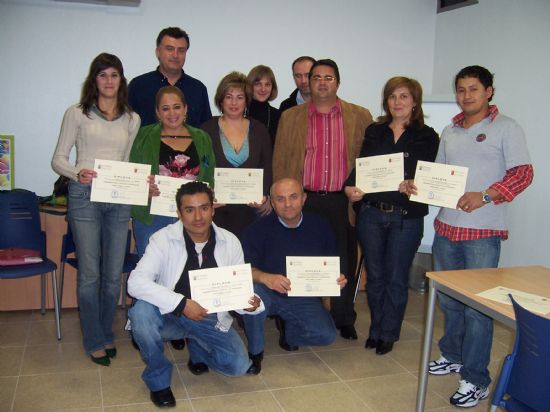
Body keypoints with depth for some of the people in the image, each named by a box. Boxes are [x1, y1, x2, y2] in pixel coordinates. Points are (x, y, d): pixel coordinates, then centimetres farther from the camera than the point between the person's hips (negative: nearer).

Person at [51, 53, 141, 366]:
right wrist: (77, 173, -19)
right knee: (90, 274, 0)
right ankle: (95, 341, 16)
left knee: (114, 274, 7)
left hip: (119, 199, 3)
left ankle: (107, 334, 26)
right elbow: (59, 159, 2)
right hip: (85, 196, -3)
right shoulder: (77, 114, 3)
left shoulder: (132, 119, 12)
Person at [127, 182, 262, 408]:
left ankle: (197, 347, 21)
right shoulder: (163, 239, -14)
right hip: (170, 315, -2)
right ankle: (158, 379, -5)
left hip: (211, 319, 3)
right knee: (141, 311, -33)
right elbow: (136, 282, -26)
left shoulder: (230, 242, -5)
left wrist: (248, 302, -23)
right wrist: (181, 304, -34)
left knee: (238, 365, -15)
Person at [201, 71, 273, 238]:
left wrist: (265, 196, -6)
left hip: (250, 208, 1)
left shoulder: (258, 129, 11)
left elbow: (267, 168, 9)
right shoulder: (208, 129, 6)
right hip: (216, 208, -1)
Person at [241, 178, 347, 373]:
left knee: (326, 335, -18)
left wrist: (338, 279, -16)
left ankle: (287, 328, 16)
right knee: (252, 292, -36)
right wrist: (264, 277, -38)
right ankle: (255, 351, -10)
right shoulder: (258, 229, -11)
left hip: (304, 297, 3)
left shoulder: (320, 226, -2)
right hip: (269, 295, -2)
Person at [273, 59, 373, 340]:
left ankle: (344, 319, 24)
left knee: (345, 263, 7)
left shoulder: (360, 116, 6)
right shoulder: (290, 117, 8)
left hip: (343, 203, 0)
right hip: (304, 201, 0)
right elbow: (279, 162, 7)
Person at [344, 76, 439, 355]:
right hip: (371, 213, 3)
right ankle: (376, 330, 28)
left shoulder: (427, 136, 2)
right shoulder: (374, 132, 10)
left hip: (406, 217, -2)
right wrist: (351, 187, -15)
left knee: (396, 278, 7)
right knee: (374, 275, 12)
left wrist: (410, 185, -27)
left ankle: (388, 334, 23)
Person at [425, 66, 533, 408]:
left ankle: (477, 379, 9)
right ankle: (453, 355, 35)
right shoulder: (450, 132, 16)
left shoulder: (506, 128, -2)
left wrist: (484, 196, -21)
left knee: (478, 305, -2)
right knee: (448, 298, 16)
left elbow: (523, 173, -9)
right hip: (446, 227, 6)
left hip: (483, 231, -6)